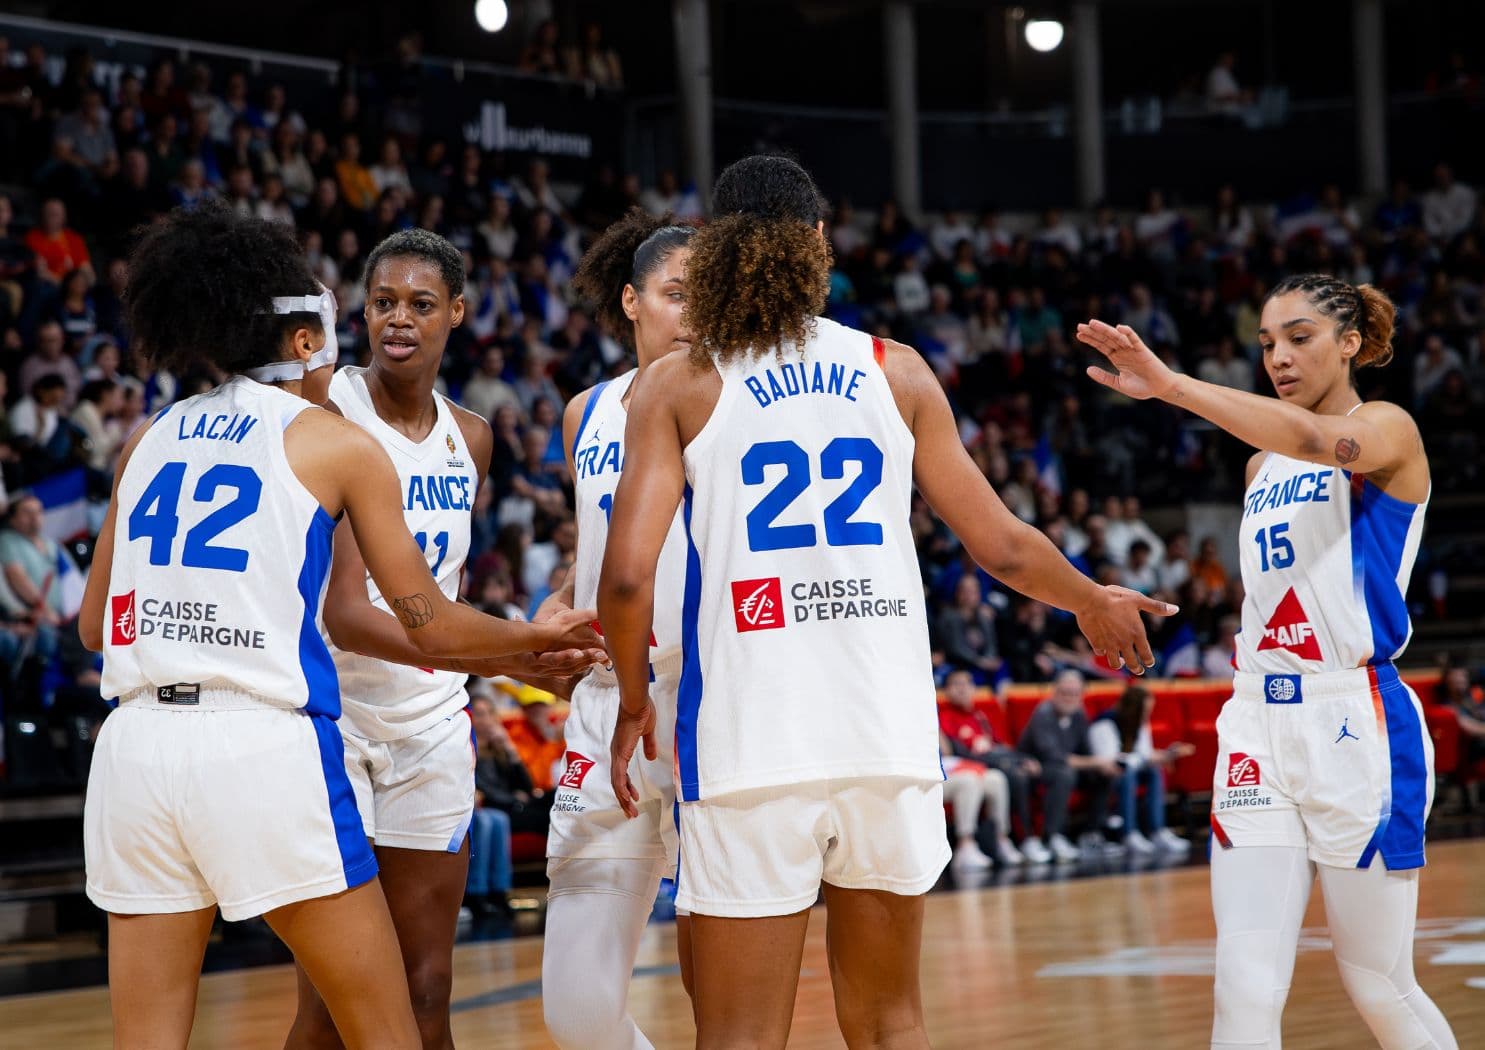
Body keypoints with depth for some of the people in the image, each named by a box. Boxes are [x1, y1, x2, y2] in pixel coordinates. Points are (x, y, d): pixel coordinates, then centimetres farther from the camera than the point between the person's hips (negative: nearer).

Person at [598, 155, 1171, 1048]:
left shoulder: (678, 386, 2)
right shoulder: (897, 371, 8)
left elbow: (628, 575, -8)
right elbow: (1001, 546, 11)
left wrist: (634, 703, 9)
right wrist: (1094, 602, 30)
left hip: (750, 740, -2)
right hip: (889, 737, 2)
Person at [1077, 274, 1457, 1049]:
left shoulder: (1388, 431, -4)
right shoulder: (1262, 465, 17)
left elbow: (1319, 440, -27)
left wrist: (1169, 385, -35)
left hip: (1356, 725, -5)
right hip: (1258, 724, 5)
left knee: (1379, 987, 3)